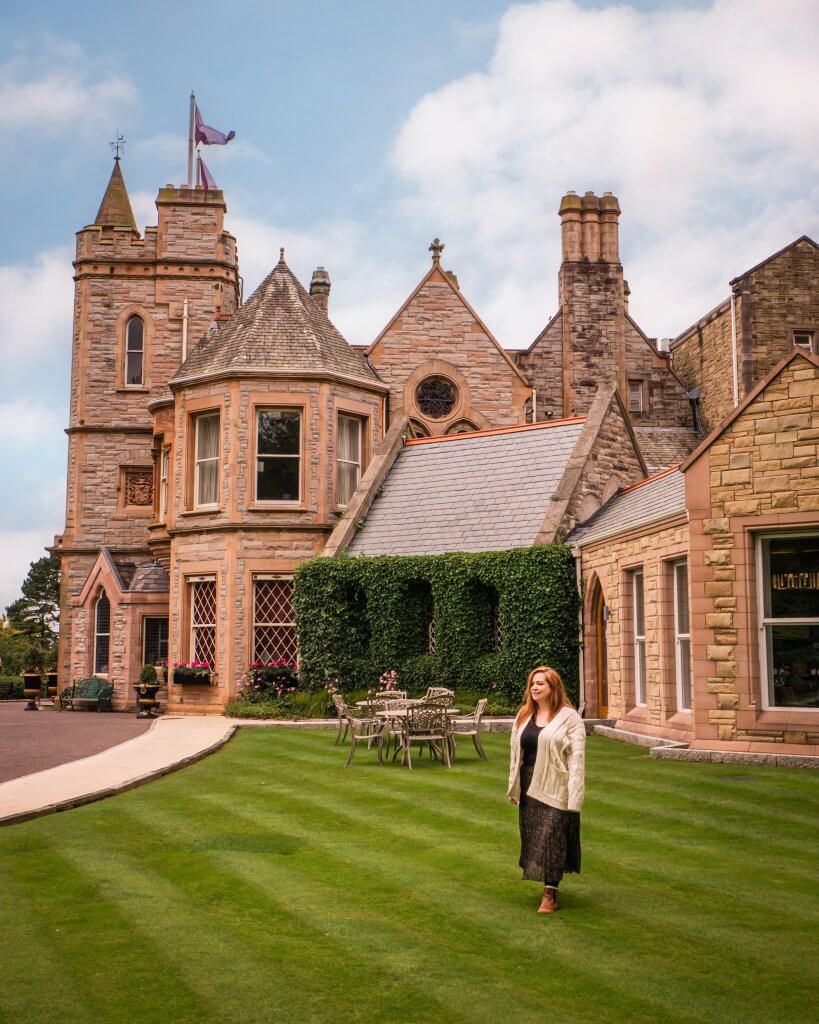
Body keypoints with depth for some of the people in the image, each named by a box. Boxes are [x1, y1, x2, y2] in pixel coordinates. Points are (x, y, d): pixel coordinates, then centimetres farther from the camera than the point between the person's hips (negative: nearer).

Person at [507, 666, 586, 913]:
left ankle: (550, 894, 0)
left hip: (555, 789, -6)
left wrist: (575, 794, -16)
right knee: (533, 838, 12)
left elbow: (577, 756, -11)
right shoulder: (524, 716, 11)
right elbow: (515, 752, 15)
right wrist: (513, 787, 12)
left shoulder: (568, 717, -8)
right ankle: (547, 882, 29)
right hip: (529, 788, 6)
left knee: (551, 839, -5)